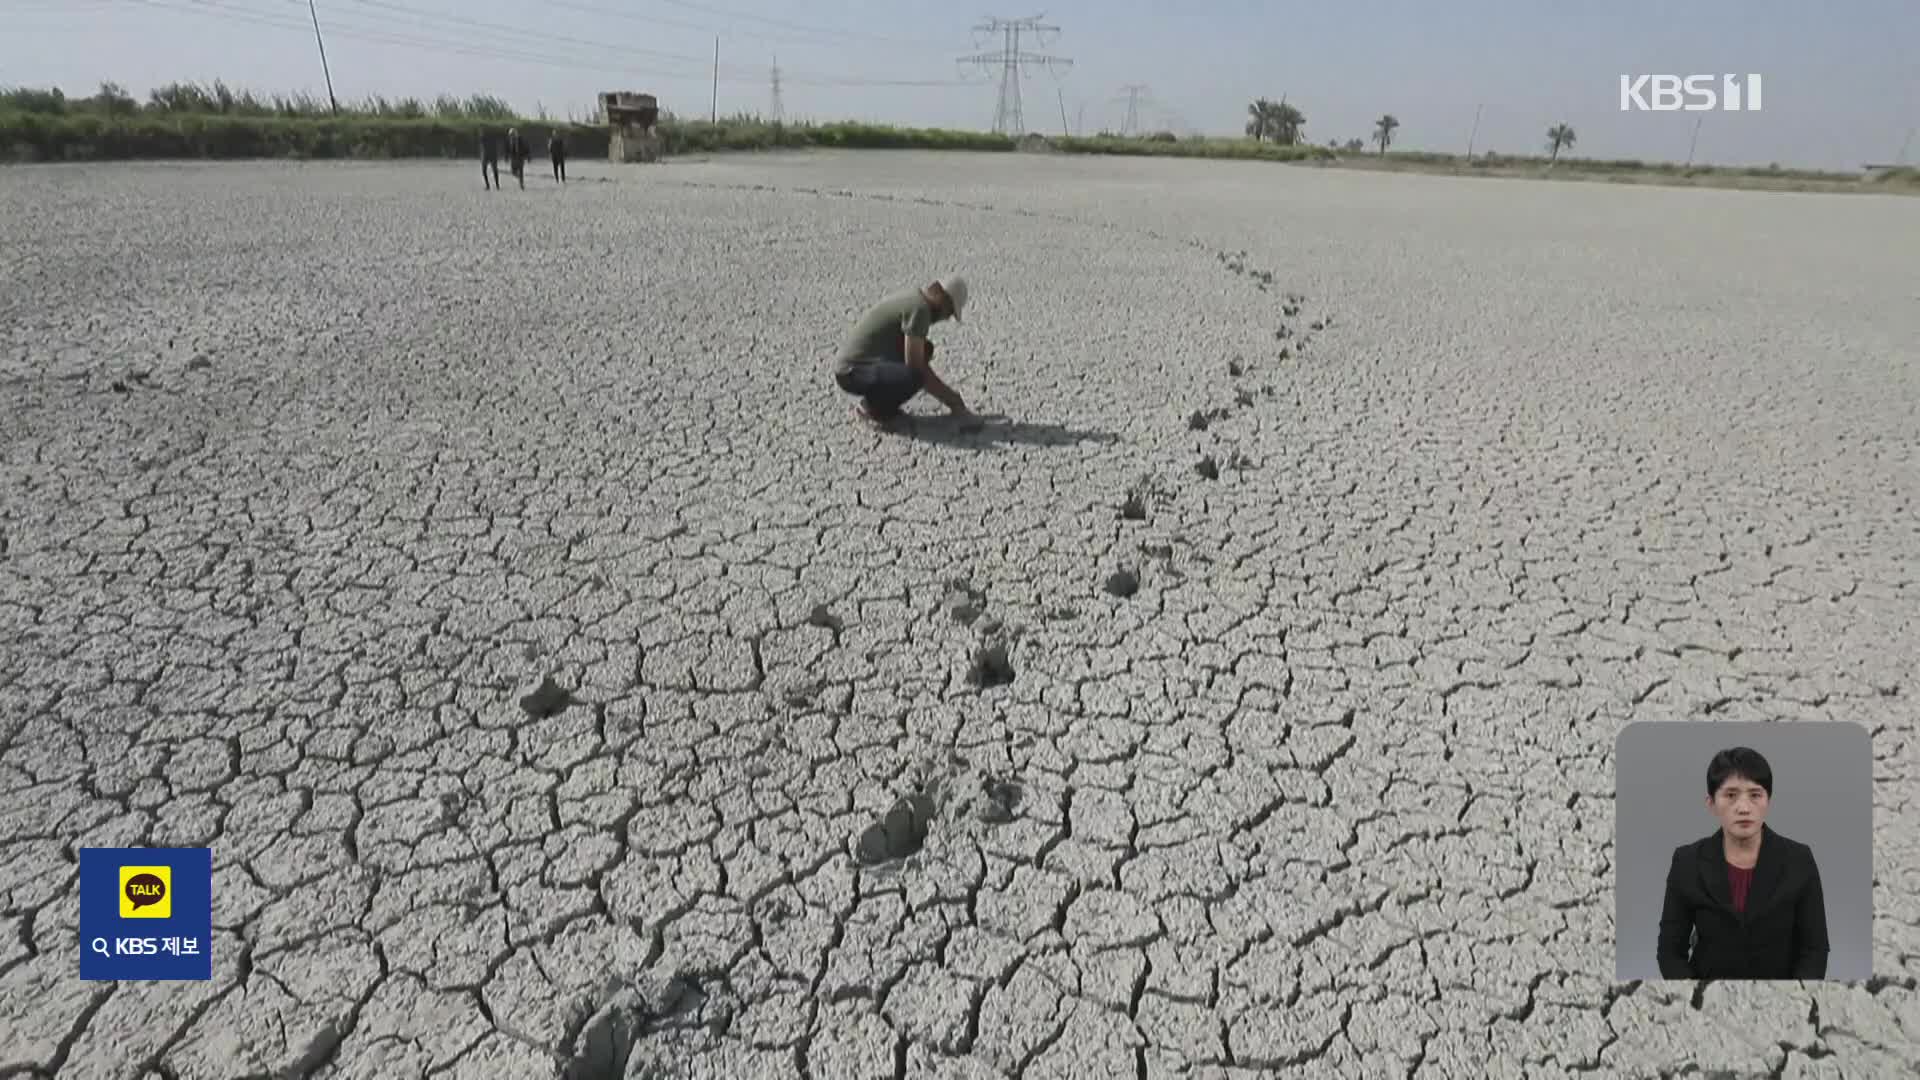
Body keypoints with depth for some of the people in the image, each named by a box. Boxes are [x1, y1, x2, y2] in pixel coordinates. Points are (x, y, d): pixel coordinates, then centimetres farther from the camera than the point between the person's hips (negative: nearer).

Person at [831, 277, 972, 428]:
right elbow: (915, 368, -21)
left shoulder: (912, 299, 13)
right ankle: (870, 407, -6)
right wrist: (950, 400, -12)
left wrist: (950, 395, 18)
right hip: (852, 372, -10)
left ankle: (877, 398, 10)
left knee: (925, 349, 16)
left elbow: (919, 361, 22)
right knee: (914, 377, -33)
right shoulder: (919, 308, -18)